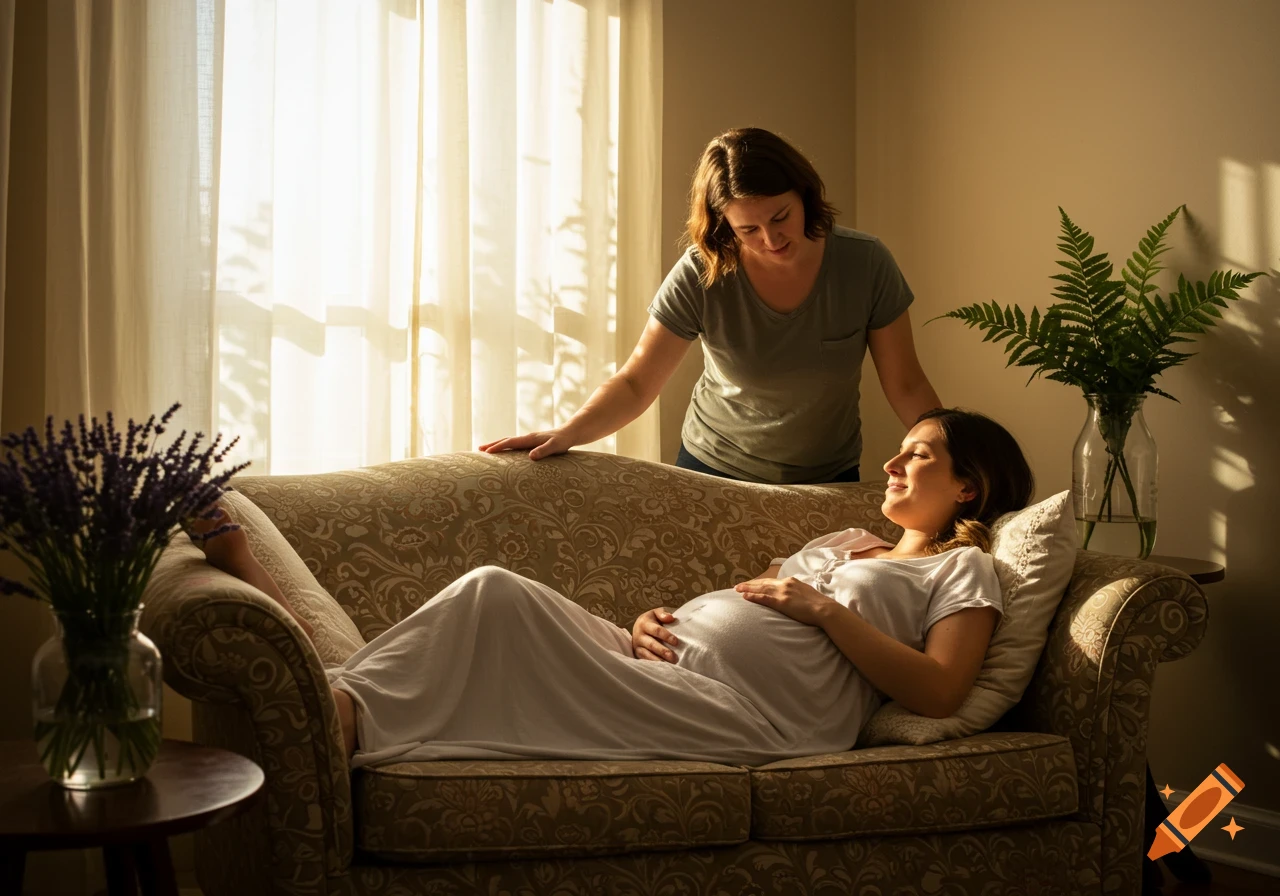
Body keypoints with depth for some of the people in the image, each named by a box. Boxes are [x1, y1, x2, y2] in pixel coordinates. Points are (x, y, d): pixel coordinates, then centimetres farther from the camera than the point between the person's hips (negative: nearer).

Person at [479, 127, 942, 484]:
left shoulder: (864, 264, -16)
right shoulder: (700, 277, -19)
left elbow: (906, 386, -8)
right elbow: (635, 384, -18)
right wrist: (567, 433, -34)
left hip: (830, 481, 1)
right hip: (714, 472, -1)